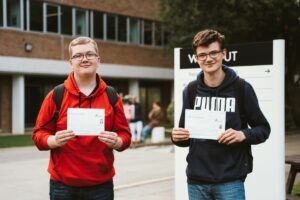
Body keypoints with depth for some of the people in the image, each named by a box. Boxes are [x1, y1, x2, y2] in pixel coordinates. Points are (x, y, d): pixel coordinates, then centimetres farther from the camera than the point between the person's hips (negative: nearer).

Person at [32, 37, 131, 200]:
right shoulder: (56, 95, 0)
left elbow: (124, 135, 7)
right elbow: (39, 134, 3)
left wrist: (116, 142, -15)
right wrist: (54, 141, -18)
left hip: (101, 185, 1)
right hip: (63, 185, -1)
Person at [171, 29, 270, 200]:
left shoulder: (241, 88, -5)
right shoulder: (190, 91, 4)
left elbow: (264, 129, 1)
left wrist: (243, 135, -18)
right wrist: (178, 137, -9)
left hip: (230, 181, -3)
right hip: (196, 181, 3)